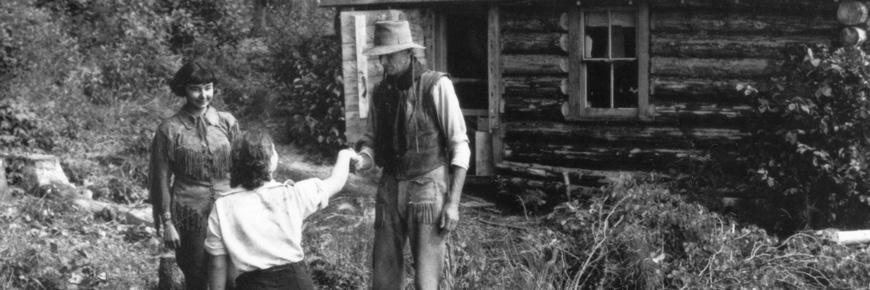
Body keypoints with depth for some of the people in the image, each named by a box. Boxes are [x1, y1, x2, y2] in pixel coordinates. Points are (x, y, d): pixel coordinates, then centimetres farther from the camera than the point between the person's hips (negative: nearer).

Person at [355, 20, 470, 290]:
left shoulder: (437, 85, -10)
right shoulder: (381, 91, 6)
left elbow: (460, 146, -10)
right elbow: (372, 140, 12)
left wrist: (453, 202, -15)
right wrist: (361, 161, -12)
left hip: (428, 187, -5)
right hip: (390, 188, 5)